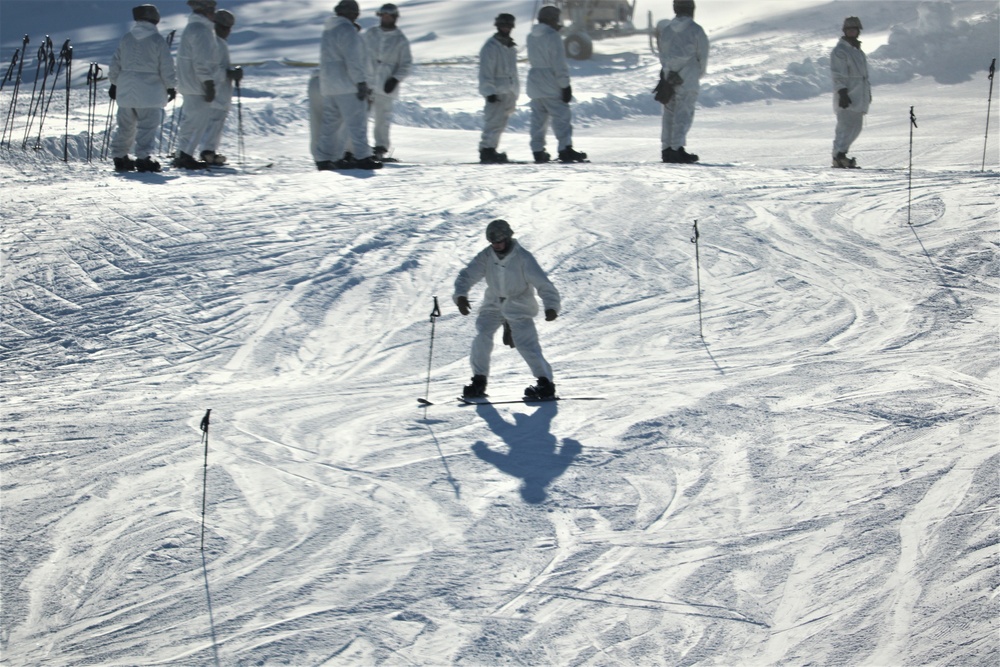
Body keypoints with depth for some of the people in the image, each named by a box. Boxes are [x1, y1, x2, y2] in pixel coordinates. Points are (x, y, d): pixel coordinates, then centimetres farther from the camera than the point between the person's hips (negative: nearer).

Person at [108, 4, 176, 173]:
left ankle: (119, 157, 19)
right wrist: (171, 87, 4)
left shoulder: (126, 39, 8)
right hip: (149, 92, -5)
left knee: (125, 126, 15)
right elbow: (166, 67, -7)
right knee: (147, 126, -5)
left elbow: (115, 63, 13)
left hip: (126, 92, 5)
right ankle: (143, 157, -14)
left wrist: (114, 83, 24)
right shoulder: (157, 40, -7)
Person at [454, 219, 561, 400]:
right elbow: (467, 275, -11)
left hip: (519, 308, -4)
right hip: (493, 305, 4)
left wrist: (551, 306, -36)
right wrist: (461, 296, -31)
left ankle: (546, 383, -6)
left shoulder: (523, 258, -19)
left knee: (526, 344, -16)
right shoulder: (486, 256, -8)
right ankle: (479, 380, -1)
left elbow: (543, 283, -21)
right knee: (482, 336, -15)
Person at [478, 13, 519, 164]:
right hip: (497, 93, -8)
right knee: (494, 122, -15)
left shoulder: (511, 47, 19)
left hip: (509, 93, 8)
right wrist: (489, 92, -20)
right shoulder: (491, 47, -8)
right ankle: (487, 151, -14)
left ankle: (489, 151, 12)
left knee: (500, 124, 8)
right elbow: (485, 72, -13)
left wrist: (515, 93, 24)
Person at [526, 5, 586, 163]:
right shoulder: (552, 36, -13)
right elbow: (559, 63, -16)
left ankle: (537, 150, 8)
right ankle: (565, 149, -14)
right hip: (550, 84, -7)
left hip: (534, 83, 7)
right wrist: (565, 85, -13)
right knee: (561, 116, -6)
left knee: (538, 118, 9)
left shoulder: (531, 36, 11)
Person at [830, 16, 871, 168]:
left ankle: (840, 154, 13)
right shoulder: (840, 51, -8)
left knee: (855, 127, 8)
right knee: (847, 125, -12)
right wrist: (842, 93, -22)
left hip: (859, 96, 9)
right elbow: (838, 75, -14)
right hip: (847, 98, -9)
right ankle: (839, 157, -9)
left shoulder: (857, 50, 20)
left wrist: (867, 92, 23)